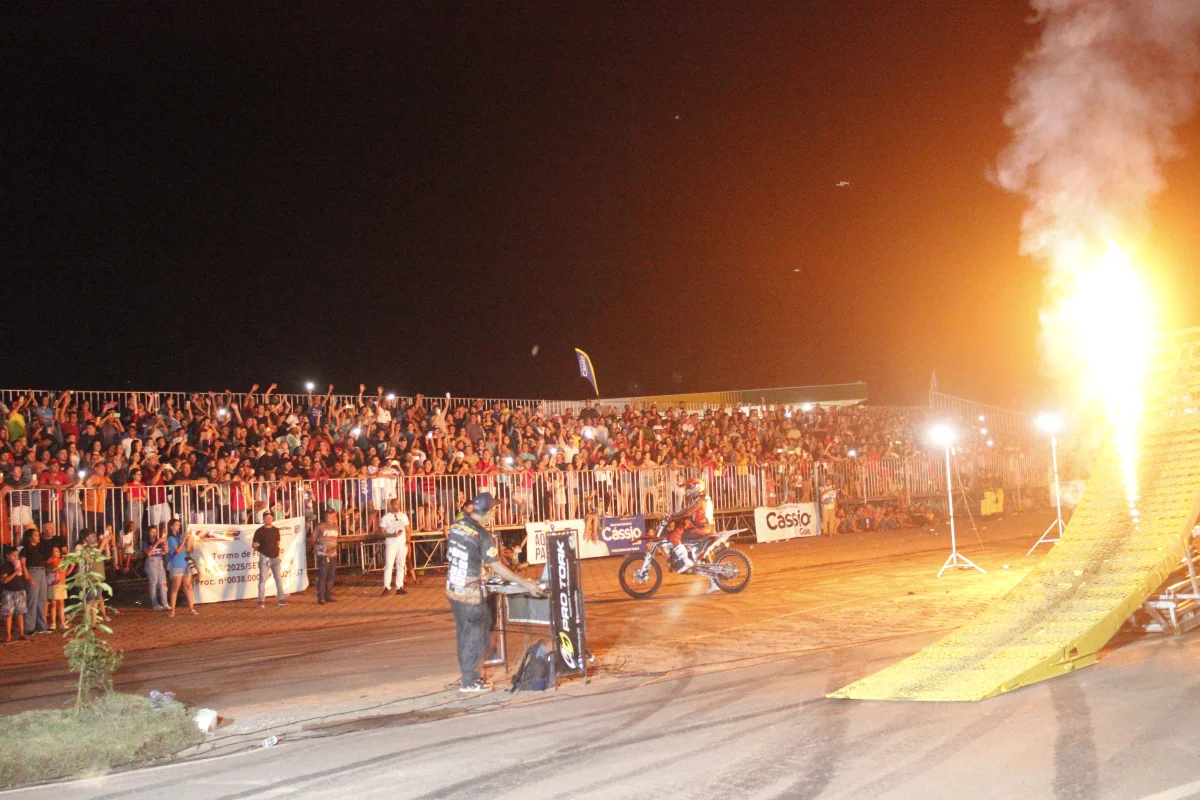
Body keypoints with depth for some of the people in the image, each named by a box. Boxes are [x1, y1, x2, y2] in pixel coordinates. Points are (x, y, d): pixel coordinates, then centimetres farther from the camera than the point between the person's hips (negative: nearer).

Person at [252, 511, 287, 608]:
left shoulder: (276, 530, 9)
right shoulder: (259, 531, -5)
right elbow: (254, 545, -2)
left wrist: (276, 550, 9)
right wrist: (262, 550, -5)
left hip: (275, 557, 5)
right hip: (264, 558, -5)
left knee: (279, 578, 9)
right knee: (262, 579, -5)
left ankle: (281, 598, 15)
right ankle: (261, 600, -3)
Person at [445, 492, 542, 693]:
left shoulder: (456, 526, 1)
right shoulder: (482, 535, -19)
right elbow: (497, 567, -19)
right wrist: (525, 584, -15)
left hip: (453, 589, 7)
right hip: (471, 593, -7)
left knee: (463, 635, 17)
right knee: (474, 637, 4)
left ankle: (468, 675, 26)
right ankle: (470, 682, 10)